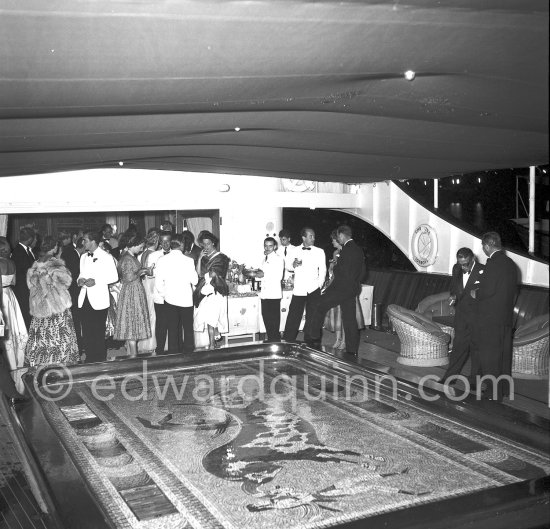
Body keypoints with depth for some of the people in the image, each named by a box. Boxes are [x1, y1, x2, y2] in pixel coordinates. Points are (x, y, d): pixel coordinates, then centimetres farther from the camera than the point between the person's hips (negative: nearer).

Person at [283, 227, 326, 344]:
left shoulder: (319, 252, 5)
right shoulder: (295, 251, 9)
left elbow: (323, 270, 7)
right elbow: (288, 267, 15)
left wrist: (319, 285, 1)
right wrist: (293, 264, -6)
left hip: (313, 290, -1)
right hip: (298, 289, 1)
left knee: (312, 317, 1)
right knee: (293, 317, -2)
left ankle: (309, 342, 11)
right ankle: (288, 342, 7)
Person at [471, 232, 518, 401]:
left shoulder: (493, 262, -16)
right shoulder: (510, 263, 10)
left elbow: (488, 290, -22)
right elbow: (513, 290, 15)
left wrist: (476, 294, -3)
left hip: (490, 317, -9)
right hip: (506, 316, 9)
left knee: (489, 356, -1)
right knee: (504, 354, 16)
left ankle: (494, 393, 3)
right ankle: (504, 390, 26)